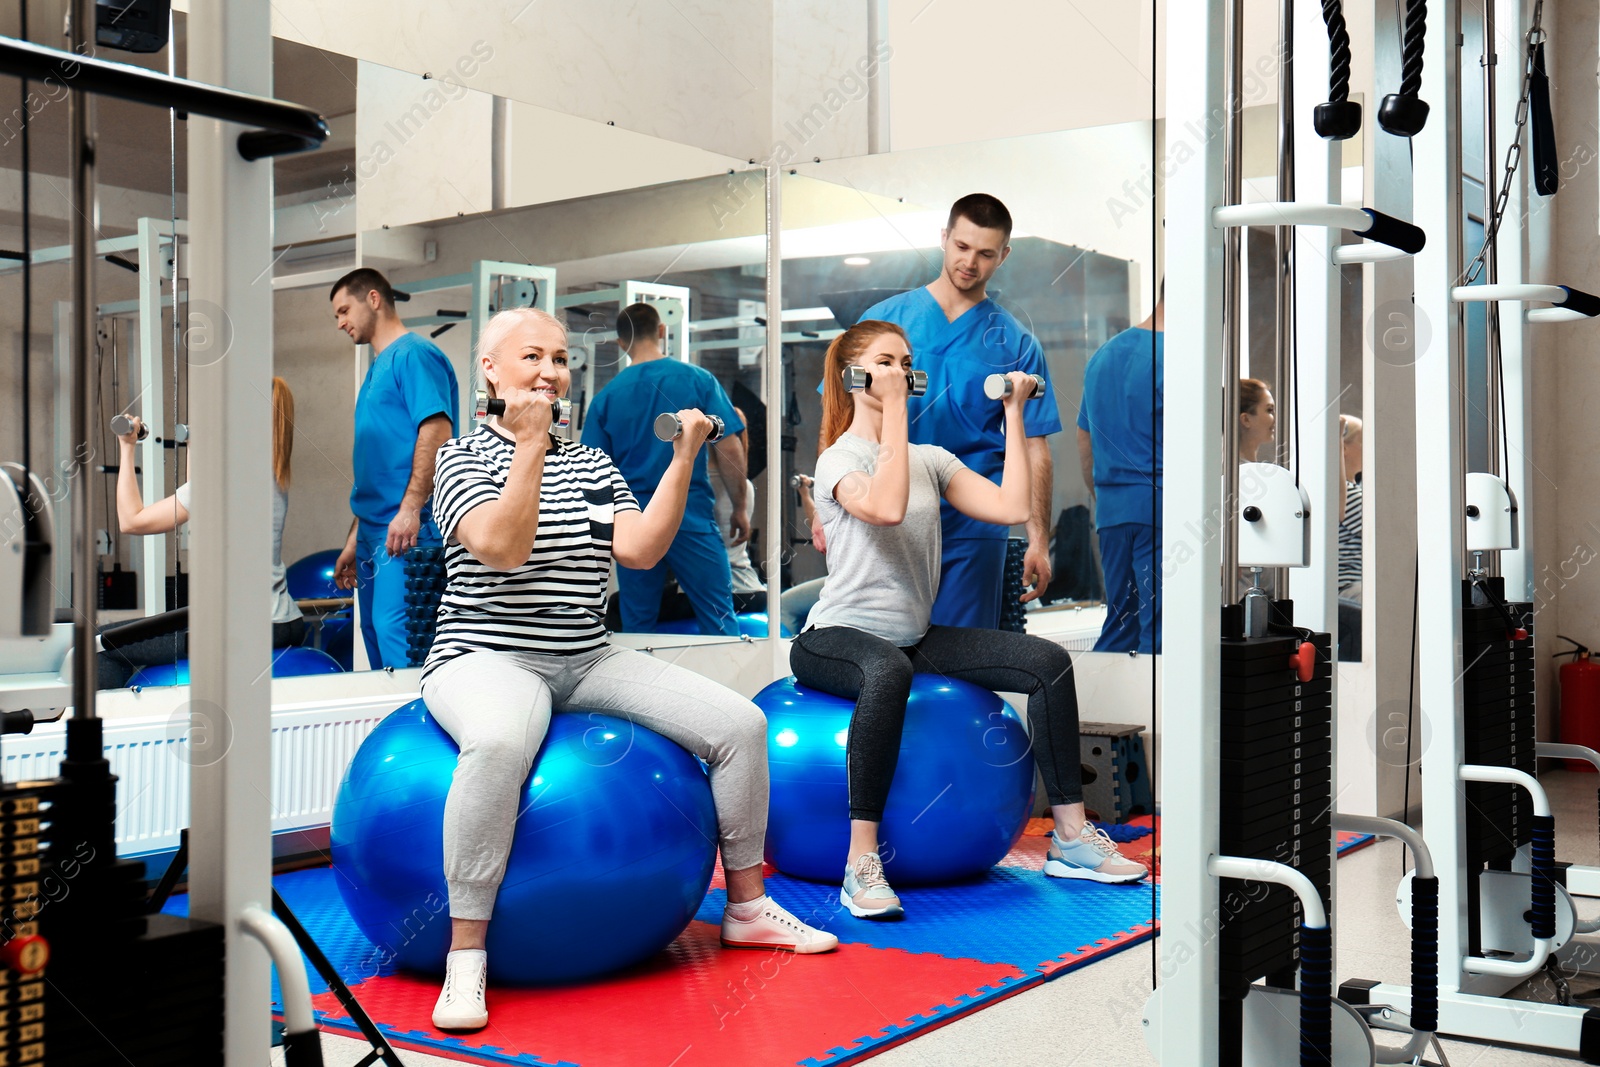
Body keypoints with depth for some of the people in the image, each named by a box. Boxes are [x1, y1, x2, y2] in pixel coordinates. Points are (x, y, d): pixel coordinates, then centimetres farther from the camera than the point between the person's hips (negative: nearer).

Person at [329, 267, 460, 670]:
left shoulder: (414, 354, -5)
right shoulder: (378, 367, 23)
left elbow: (437, 431, -18)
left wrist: (410, 508, -24)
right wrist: (354, 541, 24)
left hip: (406, 531, -10)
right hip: (374, 531, 10)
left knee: (394, 630, -17)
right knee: (375, 633, 10)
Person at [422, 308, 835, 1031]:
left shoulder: (592, 462, 15)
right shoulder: (463, 457, 0)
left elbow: (640, 550, -1)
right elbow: (502, 548, -18)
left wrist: (685, 456, -6)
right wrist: (530, 445, -20)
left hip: (589, 662, 6)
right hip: (488, 660, -6)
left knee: (739, 722, -8)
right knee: (500, 742, -42)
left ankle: (747, 907, 10)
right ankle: (466, 953, -28)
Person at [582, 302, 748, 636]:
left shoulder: (607, 397, 3)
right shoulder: (698, 379, -1)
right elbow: (730, 450, -4)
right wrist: (740, 508, 7)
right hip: (692, 517, -2)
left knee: (637, 627, 9)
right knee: (719, 619, 1)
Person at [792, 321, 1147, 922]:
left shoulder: (931, 459, 12)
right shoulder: (838, 460, -7)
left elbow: (1012, 508, -1)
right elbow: (887, 508, -30)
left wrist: (1013, 414, 3)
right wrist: (894, 408, -23)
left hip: (916, 638, 7)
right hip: (837, 639, -7)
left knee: (1048, 661, -10)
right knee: (889, 672, -43)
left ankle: (1071, 838, -3)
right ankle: (862, 862, -37)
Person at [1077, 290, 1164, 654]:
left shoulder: (1102, 355, 15)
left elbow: (1085, 442, 20)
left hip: (1110, 511, 7)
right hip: (1157, 507, -7)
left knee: (1119, 624, 14)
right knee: (1159, 633, -4)